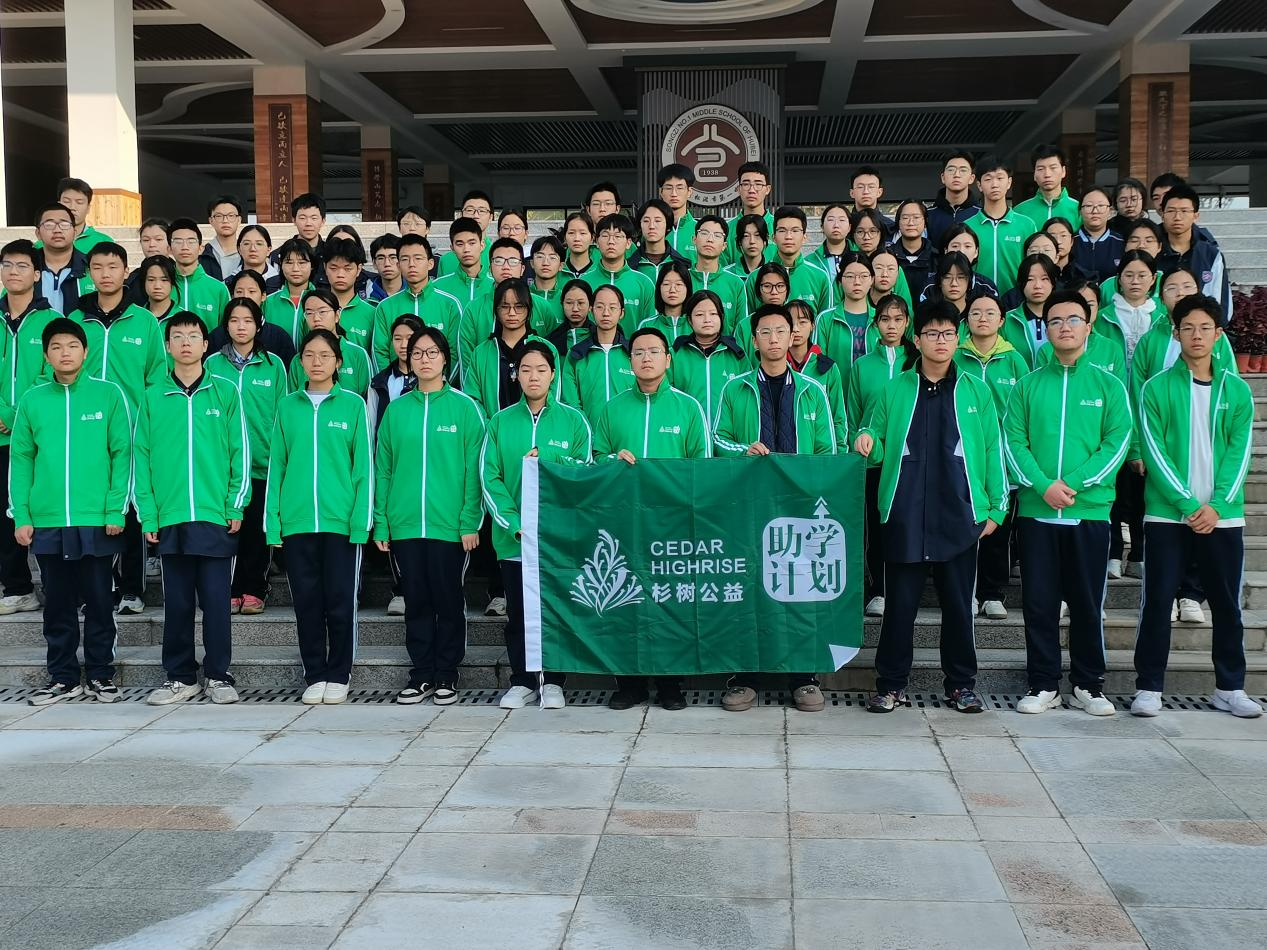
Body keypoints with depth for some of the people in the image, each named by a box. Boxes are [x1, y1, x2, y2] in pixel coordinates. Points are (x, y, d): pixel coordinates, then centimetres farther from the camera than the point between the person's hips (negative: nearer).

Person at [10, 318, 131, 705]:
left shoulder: (109, 394, 0)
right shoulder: (32, 400, 6)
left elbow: (122, 455, -2)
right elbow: (20, 460, 7)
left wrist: (116, 510, -8)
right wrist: (21, 516, 0)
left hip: (97, 521, -2)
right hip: (46, 522, 2)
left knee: (98, 602, 6)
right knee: (58, 605, 10)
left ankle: (101, 675, 17)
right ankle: (62, 677, 20)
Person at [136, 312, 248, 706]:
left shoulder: (225, 392, 3)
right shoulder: (153, 397, 7)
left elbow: (240, 452, 3)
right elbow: (142, 457, 6)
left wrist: (236, 507, -3)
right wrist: (148, 514, -1)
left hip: (216, 516, -1)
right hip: (170, 518, 2)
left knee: (216, 600, 2)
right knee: (177, 602, 8)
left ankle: (218, 676, 12)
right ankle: (179, 677, 17)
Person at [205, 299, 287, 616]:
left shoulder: (273, 364, 4)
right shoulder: (213, 364, 5)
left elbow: (282, 413, 6)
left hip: (263, 461, 0)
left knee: (257, 529, 4)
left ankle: (253, 591, 13)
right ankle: (230, 591, 11)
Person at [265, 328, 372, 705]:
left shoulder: (353, 405, 2)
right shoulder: (288, 406, 9)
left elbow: (363, 466, 0)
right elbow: (276, 465, 9)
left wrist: (361, 521, -6)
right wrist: (273, 521, 3)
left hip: (341, 520, -2)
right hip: (296, 521, 2)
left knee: (340, 603, 2)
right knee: (307, 603, 7)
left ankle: (338, 676, 15)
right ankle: (315, 676, 18)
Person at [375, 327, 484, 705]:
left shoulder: (464, 407, 0)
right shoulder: (396, 410, 9)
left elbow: (474, 468, -3)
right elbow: (383, 468, 9)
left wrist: (470, 522, -9)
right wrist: (381, 522, 3)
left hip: (450, 525, -2)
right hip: (404, 525, 3)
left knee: (449, 601, 5)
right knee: (416, 602, 8)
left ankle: (446, 677, 15)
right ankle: (421, 675, 17)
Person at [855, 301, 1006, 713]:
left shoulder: (976, 391, 8)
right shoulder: (894, 391, 9)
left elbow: (992, 450, 8)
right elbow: (879, 448, 13)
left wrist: (996, 507, 4)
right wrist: (866, 442, -11)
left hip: (959, 515, 0)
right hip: (904, 514, 0)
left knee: (958, 604, 6)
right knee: (900, 603, 3)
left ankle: (962, 685, 18)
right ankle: (891, 685, 12)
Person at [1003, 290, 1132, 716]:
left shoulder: (1108, 385, 6)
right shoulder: (1029, 385, 8)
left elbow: (1118, 441, -3)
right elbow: (1013, 441, 0)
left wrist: (1073, 483, -14)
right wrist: (1043, 486, -15)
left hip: (1090, 511, -1)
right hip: (1036, 511, 1)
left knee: (1088, 604, 5)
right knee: (1039, 603, 3)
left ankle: (1088, 685, 16)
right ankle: (1044, 685, 13)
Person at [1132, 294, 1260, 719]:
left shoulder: (1237, 390, 7)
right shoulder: (1156, 388, -1)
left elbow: (1239, 453, 2)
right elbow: (1154, 453, -6)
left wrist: (1216, 506, -11)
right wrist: (1188, 504, -14)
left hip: (1222, 516, 2)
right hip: (1167, 514, -2)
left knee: (1227, 603, 8)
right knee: (1157, 601, -1)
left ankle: (1230, 688, 20)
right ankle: (1149, 687, 7)